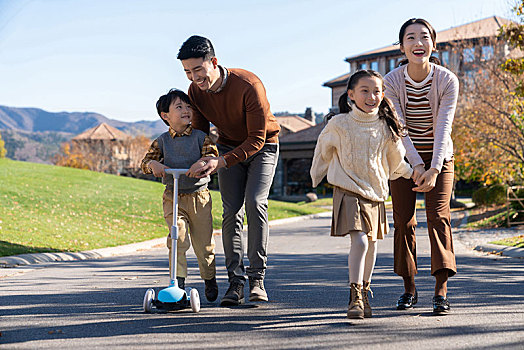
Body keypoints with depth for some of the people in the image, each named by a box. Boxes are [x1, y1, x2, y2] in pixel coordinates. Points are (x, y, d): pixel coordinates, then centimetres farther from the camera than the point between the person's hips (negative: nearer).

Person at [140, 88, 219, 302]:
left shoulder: (200, 137, 0)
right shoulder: (162, 141, 3)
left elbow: (212, 155, -13)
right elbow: (145, 162, -1)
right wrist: (153, 164, -24)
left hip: (199, 196, 0)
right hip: (173, 198, 0)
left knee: (204, 242, 4)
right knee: (178, 237, -15)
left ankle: (209, 279, 26)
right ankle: (179, 280, -4)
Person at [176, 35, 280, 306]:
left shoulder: (248, 85, -31)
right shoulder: (195, 91, -13)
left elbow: (257, 139, -29)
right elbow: (200, 130, 3)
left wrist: (220, 162, -38)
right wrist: (198, 161, -17)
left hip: (262, 146, -4)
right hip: (229, 147, 4)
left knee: (255, 202, -21)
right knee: (232, 211, -7)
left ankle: (257, 278, -17)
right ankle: (236, 281, -4)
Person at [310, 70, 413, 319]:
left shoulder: (386, 127, 0)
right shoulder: (339, 125, -7)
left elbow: (396, 160, 17)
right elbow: (323, 149, 12)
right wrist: (316, 177, 21)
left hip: (376, 193, 4)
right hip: (349, 191, -4)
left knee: (371, 244, 11)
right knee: (359, 241, -18)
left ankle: (364, 293, 27)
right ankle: (355, 297, -12)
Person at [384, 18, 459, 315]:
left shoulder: (447, 80, -16)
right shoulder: (392, 82, -14)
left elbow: (443, 128, -21)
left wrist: (434, 169, -31)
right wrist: (417, 165, -25)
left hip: (440, 157, -1)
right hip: (404, 157, 1)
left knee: (438, 215, -14)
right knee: (404, 220, -1)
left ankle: (441, 290, -18)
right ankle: (409, 288, 10)